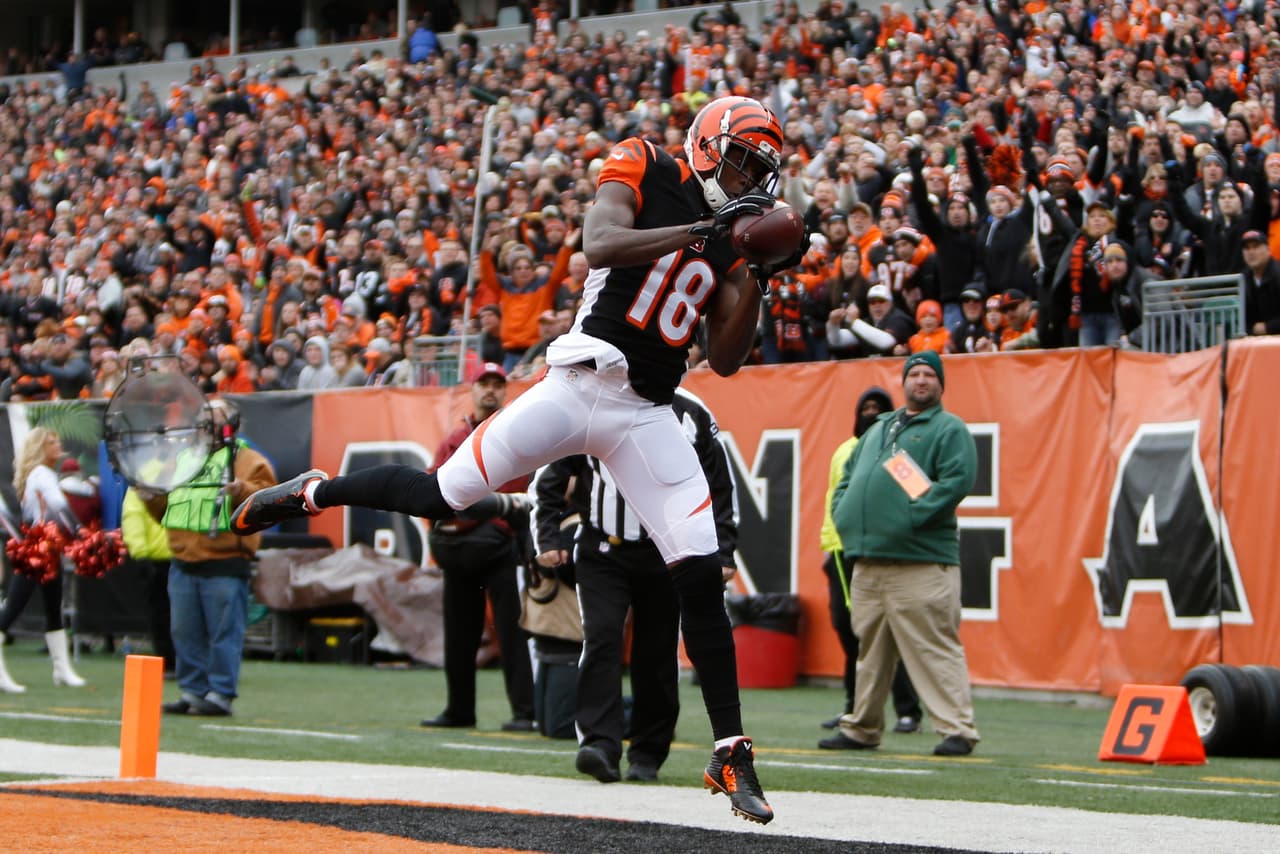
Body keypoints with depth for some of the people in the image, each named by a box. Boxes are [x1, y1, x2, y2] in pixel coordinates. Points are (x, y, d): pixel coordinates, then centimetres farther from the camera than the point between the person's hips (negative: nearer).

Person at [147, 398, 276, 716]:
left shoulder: (246, 459, 3)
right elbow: (166, 511, 26)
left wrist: (242, 490, -28)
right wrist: (153, 498, 6)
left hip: (224, 564, -6)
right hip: (183, 564, 7)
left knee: (223, 633, -6)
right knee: (185, 633, 7)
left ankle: (220, 694, -2)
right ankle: (192, 690, 14)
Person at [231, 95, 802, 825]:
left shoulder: (733, 238, 12)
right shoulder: (644, 172, -1)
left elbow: (726, 361, 9)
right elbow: (601, 245, -22)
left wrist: (759, 281, -4)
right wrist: (701, 229, -25)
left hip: (648, 415, 4)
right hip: (581, 383, -4)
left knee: (702, 576, -5)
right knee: (441, 497, -2)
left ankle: (732, 753, 1)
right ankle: (310, 493, 26)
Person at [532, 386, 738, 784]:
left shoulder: (692, 415, 1)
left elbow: (722, 489, 7)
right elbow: (549, 479, 7)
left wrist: (723, 554, 1)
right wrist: (549, 539, 0)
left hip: (666, 557, 1)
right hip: (601, 553, -1)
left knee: (657, 656, 3)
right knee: (601, 639, -16)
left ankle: (647, 755, 13)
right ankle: (600, 745, -22)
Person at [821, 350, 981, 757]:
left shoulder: (949, 429, 1)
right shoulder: (878, 429, 24)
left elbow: (958, 480, -14)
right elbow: (848, 477, 28)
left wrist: (912, 515, -19)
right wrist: (843, 514, 9)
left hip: (921, 561, -7)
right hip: (867, 562, 7)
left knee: (935, 648, -11)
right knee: (870, 650, 14)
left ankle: (957, 730, -12)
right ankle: (861, 728, 22)